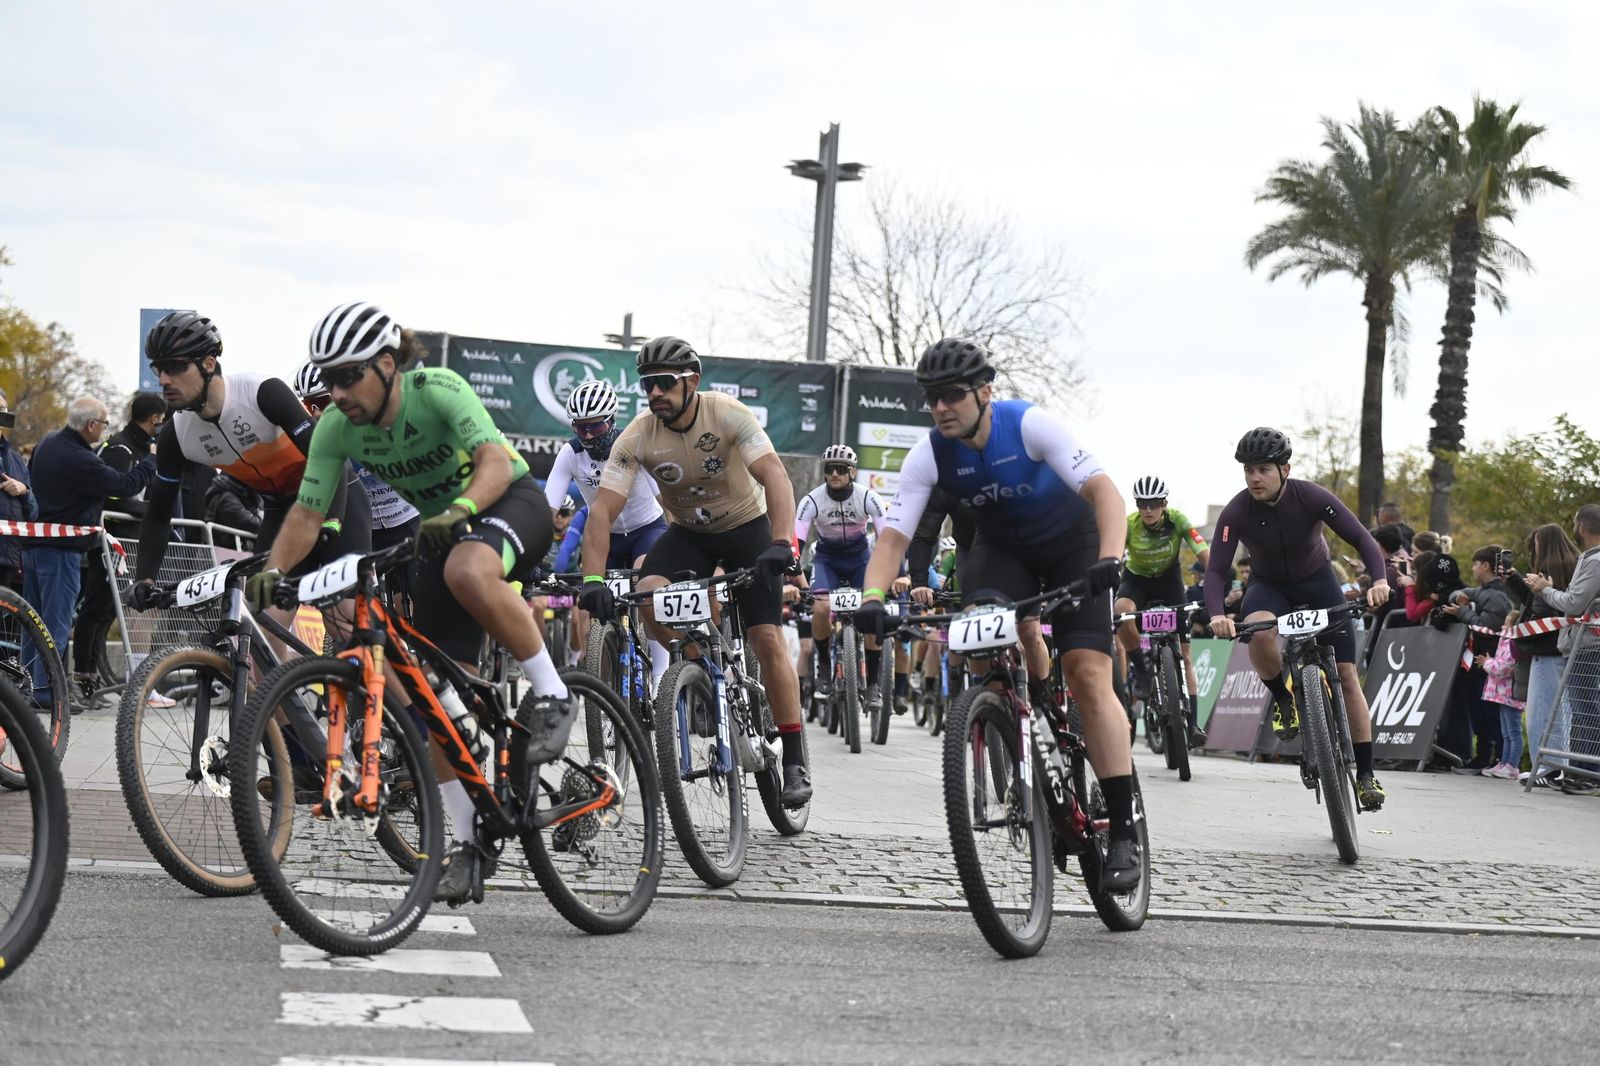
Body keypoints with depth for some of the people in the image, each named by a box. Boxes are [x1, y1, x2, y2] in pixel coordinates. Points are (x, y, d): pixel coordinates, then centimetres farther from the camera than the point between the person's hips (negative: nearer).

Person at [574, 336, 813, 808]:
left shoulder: (727, 414, -25)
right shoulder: (637, 437, -19)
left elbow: (774, 474, -34)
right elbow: (602, 510, -24)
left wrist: (782, 541, -50)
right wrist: (593, 579, -37)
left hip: (747, 526, -2)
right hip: (688, 533, 2)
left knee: (767, 640, -13)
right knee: (648, 595, -27)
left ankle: (795, 762, -5)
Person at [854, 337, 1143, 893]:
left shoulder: (1031, 424, -29)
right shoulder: (929, 456, -20)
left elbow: (1104, 490, -36)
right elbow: (892, 535, -23)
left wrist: (1110, 559, -53)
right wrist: (872, 599, -42)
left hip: (1072, 543, -3)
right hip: (1001, 548, 3)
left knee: (1088, 674, -18)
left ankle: (1124, 832, -17)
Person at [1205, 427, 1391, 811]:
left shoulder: (1313, 498, -26)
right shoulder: (1236, 512, -24)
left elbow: (1362, 539, -25)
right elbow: (1216, 570, -26)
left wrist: (1379, 580, -44)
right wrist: (1217, 614, -45)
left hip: (1317, 581, 0)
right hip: (1269, 585, 0)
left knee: (1346, 675, -7)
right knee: (1257, 630, -37)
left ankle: (1365, 774, 0)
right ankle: (1283, 699, -9)